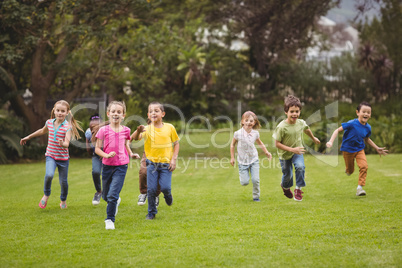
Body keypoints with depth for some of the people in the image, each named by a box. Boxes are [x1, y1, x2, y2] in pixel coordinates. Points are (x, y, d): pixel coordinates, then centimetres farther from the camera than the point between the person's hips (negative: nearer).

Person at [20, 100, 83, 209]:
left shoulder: (68, 126, -14)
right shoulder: (49, 122, -1)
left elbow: (67, 143, -25)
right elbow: (42, 131, 22)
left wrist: (62, 144, -49)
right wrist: (28, 137, 30)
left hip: (63, 157, -2)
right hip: (51, 156, 2)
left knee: (63, 181, 7)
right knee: (49, 175, -24)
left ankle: (63, 200, 35)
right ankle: (46, 194, 4)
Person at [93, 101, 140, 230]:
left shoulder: (125, 130, 3)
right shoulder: (103, 130, -3)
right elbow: (97, 149, -2)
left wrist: (131, 154, 1)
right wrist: (107, 155, -19)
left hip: (121, 166, -1)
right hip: (107, 165, 1)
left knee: (113, 195, -14)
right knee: (106, 196, 15)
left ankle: (110, 220, 0)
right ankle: (116, 201, 48)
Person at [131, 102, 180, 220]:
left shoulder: (169, 128, -1)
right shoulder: (147, 129, -4)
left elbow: (176, 143, 8)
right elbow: (135, 138, -19)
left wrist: (174, 159, -2)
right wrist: (138, 131, -42)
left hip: (166, 163, 0)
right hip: (151, 163, 0)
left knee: (165, 187, -12)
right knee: (151, 189, -2)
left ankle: (168, 195, 24)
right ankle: (151, 212, 15)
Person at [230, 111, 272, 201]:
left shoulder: (255, 133, -4)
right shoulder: (238, 134, -14)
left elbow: (260, 143, 16)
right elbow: (233, 144, 1)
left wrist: (266, 152, 6)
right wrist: (232, 157, 1)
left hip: (254, 160, 2)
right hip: (242, 161, -2)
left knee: (256, 180, -7)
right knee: (245, 182, -4)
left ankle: (256, 196, 14)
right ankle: (242, 175, 32)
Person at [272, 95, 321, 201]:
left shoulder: (301, 123, -13)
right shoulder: (281, 127, -28)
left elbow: (307, 129, 13)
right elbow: (277, 144, -23)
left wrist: (314, 138, 30)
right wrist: (292, 149, -30)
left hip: (297, 151, 2)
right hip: (285, 154, -2)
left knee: (300, 167, -25)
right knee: (287, 175, 11)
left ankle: (298, 189, -6)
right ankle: (285, 186, 48)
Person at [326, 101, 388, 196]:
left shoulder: (368, 128, -7)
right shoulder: (352, 124, -24)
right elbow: (338, 130, -19)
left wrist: (377, 149, 14)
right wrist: (331, 142, -31)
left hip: (360, 150, 3)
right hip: (348, 150, -3)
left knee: (364, 166, -20)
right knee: (350, 171, 10)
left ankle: (360, 187, -11)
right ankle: (348, 170, 50)